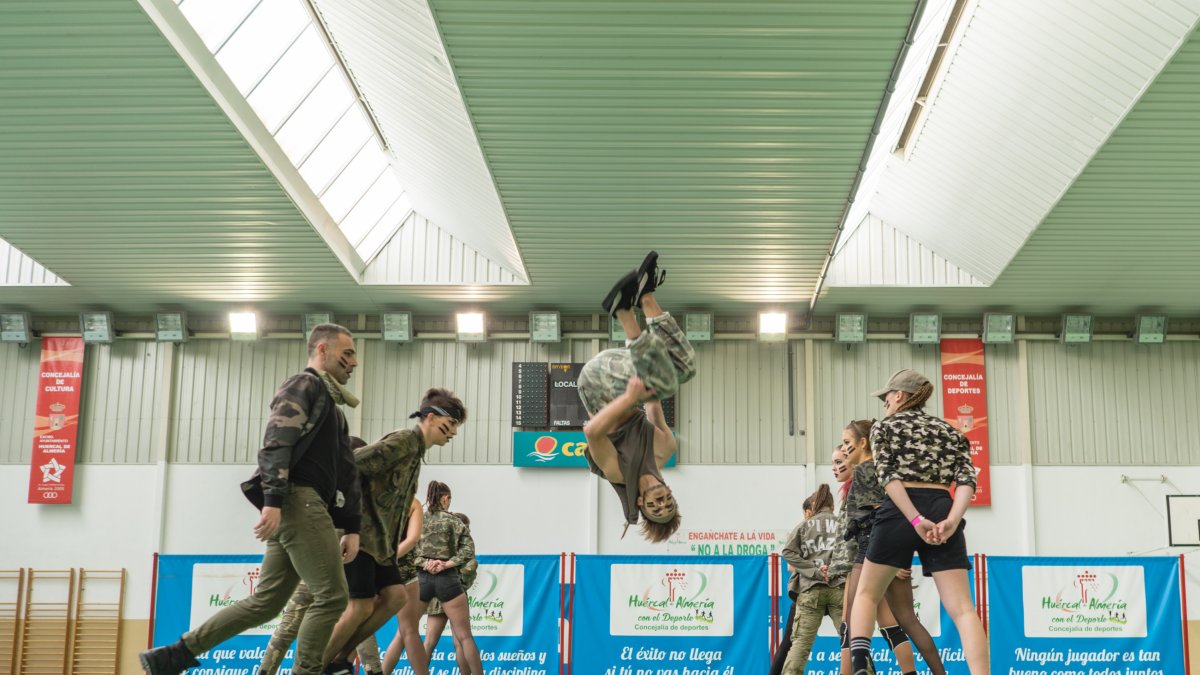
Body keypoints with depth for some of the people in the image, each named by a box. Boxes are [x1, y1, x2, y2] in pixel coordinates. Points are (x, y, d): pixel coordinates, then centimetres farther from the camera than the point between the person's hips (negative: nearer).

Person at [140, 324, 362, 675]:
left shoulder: (330, 405, 30)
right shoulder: (303, 385, 0)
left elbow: (347, 472, 25)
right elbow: (276, 442, -15)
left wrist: (351, 527, 17)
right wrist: (273, 500, -27)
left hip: (300, 506, 10)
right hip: (298, 500, -10)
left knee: (265, 602, 7)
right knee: (332, 595, -9)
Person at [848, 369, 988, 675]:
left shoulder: (884, 426, 12)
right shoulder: (950, 431, 22)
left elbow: (887, 475, -6)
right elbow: (967, 479, 4)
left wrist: (916, 520, -14)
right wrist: (951, 521, -10)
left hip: (899, 513, -2)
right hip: (943, 512, 2)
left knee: (867, 594, 13)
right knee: (962, 608, -3)